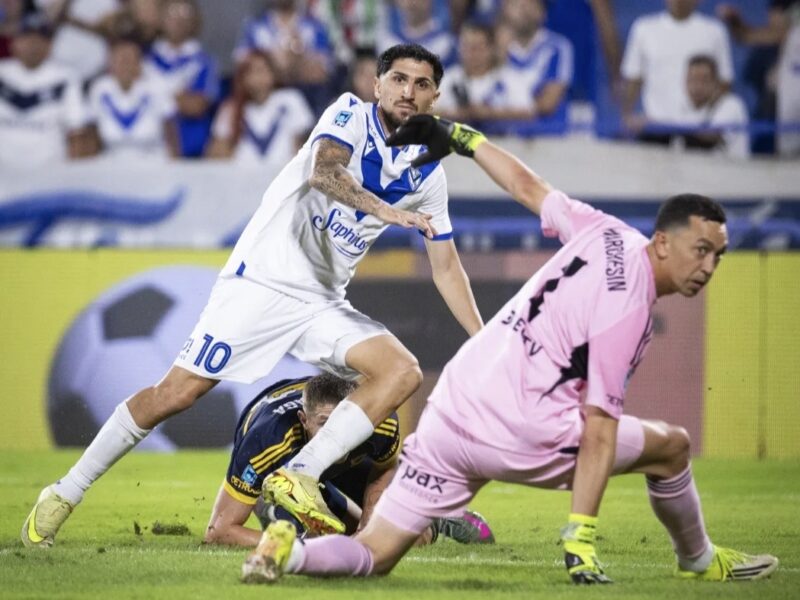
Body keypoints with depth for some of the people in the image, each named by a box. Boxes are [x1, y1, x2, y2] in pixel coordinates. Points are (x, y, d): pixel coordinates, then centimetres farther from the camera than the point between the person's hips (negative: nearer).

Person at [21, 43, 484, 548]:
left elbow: (447, 267, 12)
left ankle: (301, 476, -23)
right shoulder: (350, 115, -6)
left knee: (403, 372, -17)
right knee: (178, 392, -11)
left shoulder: (427, 174, 8)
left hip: (324, 304, 6)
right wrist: (382, 209, -42)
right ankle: (65, 493, 2)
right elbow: (322, 172, -27)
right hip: (264, 279, -6)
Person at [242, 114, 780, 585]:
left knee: (373, 556, 9)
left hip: (448, 409, 8)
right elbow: (597, 430, -18)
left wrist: (462, 136, 38)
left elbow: (525, 186, 21)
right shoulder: (628, 310, -14)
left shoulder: (607, 232, 7)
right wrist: (582, 537, -20)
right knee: (672, 446, 13)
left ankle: (290, 548, -17)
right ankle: (699, 562, 34)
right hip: (521, 432, -7)